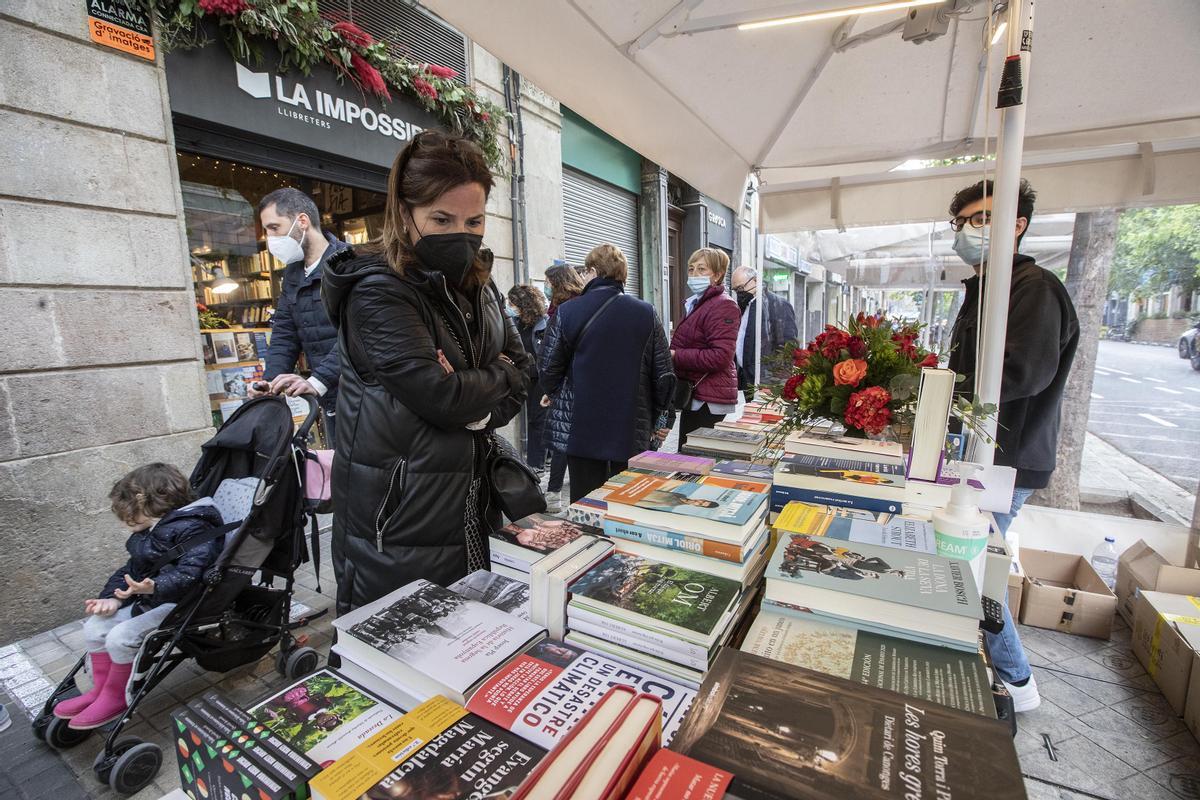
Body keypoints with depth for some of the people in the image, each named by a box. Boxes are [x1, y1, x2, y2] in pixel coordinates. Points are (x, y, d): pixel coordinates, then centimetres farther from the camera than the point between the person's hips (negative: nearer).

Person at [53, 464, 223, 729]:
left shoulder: (193, 528, -22)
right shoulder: (147, 532, 13)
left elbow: (190, 572, -32)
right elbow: (131, 569, 16)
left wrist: (155, 587, -45)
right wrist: (113, 598, 1)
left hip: (180, 603, -10)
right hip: (149, 599, 10)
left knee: (121, 637, -18)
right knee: (95, 627, 5)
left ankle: (116, 698, 8)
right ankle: (100, 690, 23)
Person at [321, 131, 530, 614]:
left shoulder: (479, 287, 8)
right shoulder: (378, 291, -15)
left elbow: (521, 369, 8)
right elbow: (441, 396, -24)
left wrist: (478, 412, -11)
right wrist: (495, 377, -5)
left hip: (466, 498, 7)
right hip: (397, 517, -7)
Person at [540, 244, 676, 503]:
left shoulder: (566, 313, -6)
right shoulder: (646, 313, -2)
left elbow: (549, 373, -1)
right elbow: (664, 376, -1)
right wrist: (658, 420, 13)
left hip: (582, 430, 0)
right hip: (634, 433, 1)